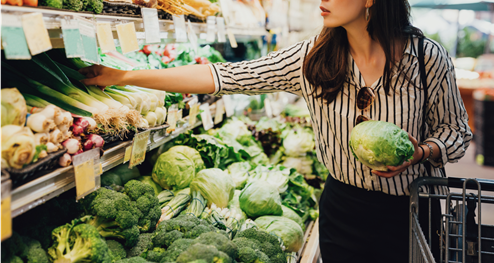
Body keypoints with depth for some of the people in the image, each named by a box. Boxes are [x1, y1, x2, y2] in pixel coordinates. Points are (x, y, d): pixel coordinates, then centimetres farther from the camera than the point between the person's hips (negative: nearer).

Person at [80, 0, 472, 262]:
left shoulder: (429, 58, -13)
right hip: (342, 209, 2)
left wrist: (420, 152, -23)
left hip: (410, 211, -1)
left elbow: (456, 132, 1)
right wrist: (124, 77, -10)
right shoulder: (312, 58, -9)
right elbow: (225, 76, -10)